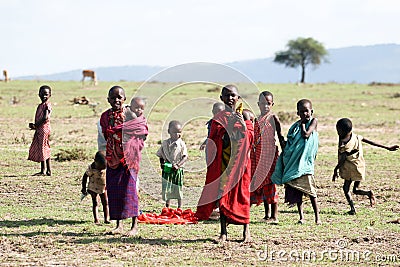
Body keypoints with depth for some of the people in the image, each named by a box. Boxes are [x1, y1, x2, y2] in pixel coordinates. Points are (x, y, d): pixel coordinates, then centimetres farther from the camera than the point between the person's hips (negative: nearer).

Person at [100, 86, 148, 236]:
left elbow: (142, 133, 0)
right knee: (113, 189, 4)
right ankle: (119, 225, 13)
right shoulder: (105, 116, 8)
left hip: (128, 155, -5)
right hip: (112, 158, 5)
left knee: (129, 188, -9)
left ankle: (135, 226, -4)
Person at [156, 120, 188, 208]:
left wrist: (178, 165, -18)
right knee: (166, 188, 3)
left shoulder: (181, 144, -4)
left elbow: (185, 157, -8)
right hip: (167, 169, 2)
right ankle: (167, 207, 14)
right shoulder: (165, 143, 3)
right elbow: (160, 155, 14)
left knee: (178, 189, 6)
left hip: (178, 170, -2)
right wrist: (161, 162, -3)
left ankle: (179, 208, 17)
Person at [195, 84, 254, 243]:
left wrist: (243, 125, -17)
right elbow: (212, 143, 9)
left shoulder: (244, 117, 6)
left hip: (239, 161, -1)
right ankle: (223, 232, 4)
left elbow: (250, 139, -5)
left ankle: (246, 231, 6)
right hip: (222, 163, 1)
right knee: (221, 195, -1)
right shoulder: (218, 119, 8)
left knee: (241, 194, -2)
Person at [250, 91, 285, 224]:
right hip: (259, 153, 6)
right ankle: (267, 214, 14)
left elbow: (280, 136, -1)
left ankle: (274, 216, -7)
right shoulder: (257, 120, 13)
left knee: (269, 183, -9)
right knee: (261, 183, 7)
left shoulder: (273, 118, -3)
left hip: (270, 152, -6)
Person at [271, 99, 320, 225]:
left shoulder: (313, 121, 0)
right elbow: (289, 142, 17)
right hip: (294, 161, 5)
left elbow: (306, 134, -15)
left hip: (305, 160, -5)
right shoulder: (296, 125, 13)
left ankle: (317, 216, -4)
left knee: (309, 188, -9)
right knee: (297, 190, 3)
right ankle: (301, 216, 7)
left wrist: (302, 123, -2)